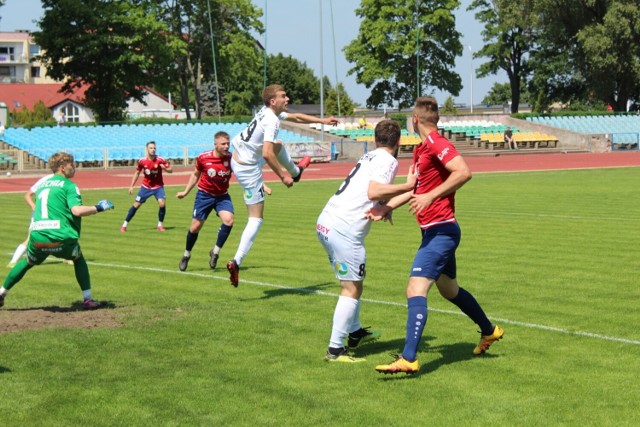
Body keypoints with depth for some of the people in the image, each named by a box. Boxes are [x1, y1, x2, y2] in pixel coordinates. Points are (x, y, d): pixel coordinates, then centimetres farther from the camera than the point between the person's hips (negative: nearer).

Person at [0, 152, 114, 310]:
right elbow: (77, 210, -13)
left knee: (27, 263, 29)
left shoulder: (42, 185, 21)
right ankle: (87, 299, 16)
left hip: (37, 237, 5)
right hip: (61, 238, -4)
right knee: (79, 259, 22)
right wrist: (98, 208, -2)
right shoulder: (68, 185, 1)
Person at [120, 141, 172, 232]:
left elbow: (170, 170, -6)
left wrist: (165, 168, -30)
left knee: (162, 203, -22)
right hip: (146, 186, 1)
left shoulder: (160, 160, -14)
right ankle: (124, 224, 11)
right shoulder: (142, 161, -9)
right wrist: (131, 186, 6)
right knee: (136, 205, 0)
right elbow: (137, 173, 6)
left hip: (158, 186, -1)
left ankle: (160, 225, -2)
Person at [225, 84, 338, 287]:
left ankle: (295, 171, 61)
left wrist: (322, 120, 22)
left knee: (278, 145, 32)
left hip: (239, 155, 9)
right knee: (256, 219, -5)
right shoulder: (272, 121, -24)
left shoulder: (268, 111, 4)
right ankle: (236, 262, -12)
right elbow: (267, 155, -31)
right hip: (249, 169, -9)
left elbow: (296, 117, 22)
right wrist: (282, 176, -20)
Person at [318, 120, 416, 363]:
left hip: (326, 223, 9)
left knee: (351, 284, 24)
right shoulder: (388, 161, -6)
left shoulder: (369, 157, 19)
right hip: (345, 230, -9)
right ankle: (335, 349, -4)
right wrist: (408, 186, -23)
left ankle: (355, 333, 38)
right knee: (352, 289, -3)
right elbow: (373, 191, -23)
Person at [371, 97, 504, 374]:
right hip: (437, 231, 11)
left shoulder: (436, 144, -16)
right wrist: (387, 207, 9)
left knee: (416, 289, -18)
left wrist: (430, 197, -30)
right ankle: (489, 331, 44)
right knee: (449, 290, 25)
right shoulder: (421, 149, 13)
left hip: (440, 231, -11)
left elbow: (463, 172, -28)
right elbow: (417, 187, 20)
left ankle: (409, 359, -24)